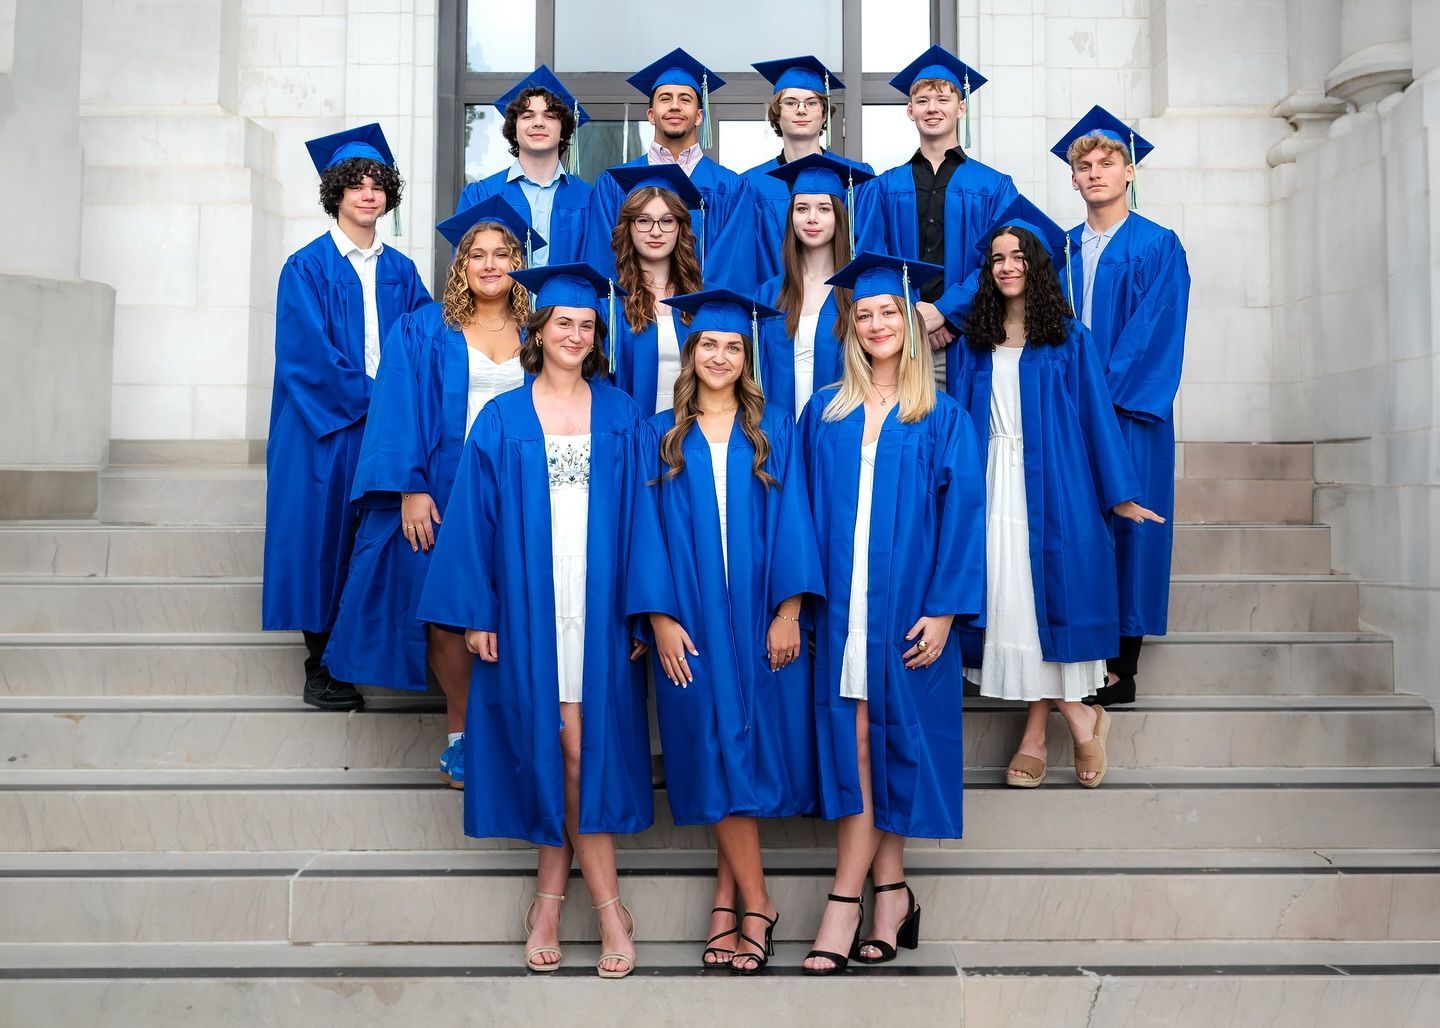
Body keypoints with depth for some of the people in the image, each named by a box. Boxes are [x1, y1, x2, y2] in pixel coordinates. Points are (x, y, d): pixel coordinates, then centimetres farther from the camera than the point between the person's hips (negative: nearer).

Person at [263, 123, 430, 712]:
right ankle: (321, 667, 7)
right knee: (325, 527, -3)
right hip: (326, 428, -4)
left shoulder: (400, 271, 13)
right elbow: (310, 355, -9)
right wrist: (369, 397, -13)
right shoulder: (307, 268, -1)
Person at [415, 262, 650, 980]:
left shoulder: (620, 416, 7)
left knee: (583, 746, -3)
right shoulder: (501, 420, 5)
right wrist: (475, 613, -3)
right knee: (566, 746, 1)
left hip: (602, 603, 1)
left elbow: (638, 515, 6)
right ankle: (608, 907, 12)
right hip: (529, 604, -1)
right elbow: (474, 519, 3)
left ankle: (550, 892, 11)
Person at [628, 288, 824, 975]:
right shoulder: (660, 436, 7)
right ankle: (755, 905, 8)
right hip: (690, 621, 0)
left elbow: (790, 523, 1)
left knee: (747, 750, 1)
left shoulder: (773, 431, 7)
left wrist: (788, 612, -8)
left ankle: (726, 901, 13)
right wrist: (660, 617, -6)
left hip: (760, 618, 0)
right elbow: (650, 528, 3)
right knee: (718, 755, -1)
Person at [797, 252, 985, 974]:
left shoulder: (942, 419, 3)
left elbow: (962, 515, -2)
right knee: (855, 744, 0)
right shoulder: (824, 413, 10)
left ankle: (846, 901, 6)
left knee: (887, 740, 0)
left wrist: (943, 609, -11)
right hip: (842, 605, 2)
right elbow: (806, 510, 9)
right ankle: (891, 895, 12)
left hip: (907, 607, -2)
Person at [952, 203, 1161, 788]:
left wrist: (1119, 493, -3)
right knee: (1009, 603, -2)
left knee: (1047, 597, -4)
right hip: (994, 483, 3)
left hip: (1052, 484, -3)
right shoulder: (977, 341, 12)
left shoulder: (1068, 338, 5)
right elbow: (962, 418, 12)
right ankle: (1078, 717, 9)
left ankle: (1035, 735, 4)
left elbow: (1095, 412, 2)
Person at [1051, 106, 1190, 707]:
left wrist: (1104, 393, -15)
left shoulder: (1158, 247, -1)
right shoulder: (1061, 249, 13)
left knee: (1124, 523, -2)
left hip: (1126, 411, -4)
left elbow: (1155, 334, -9)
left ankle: (1121, 670, 4)